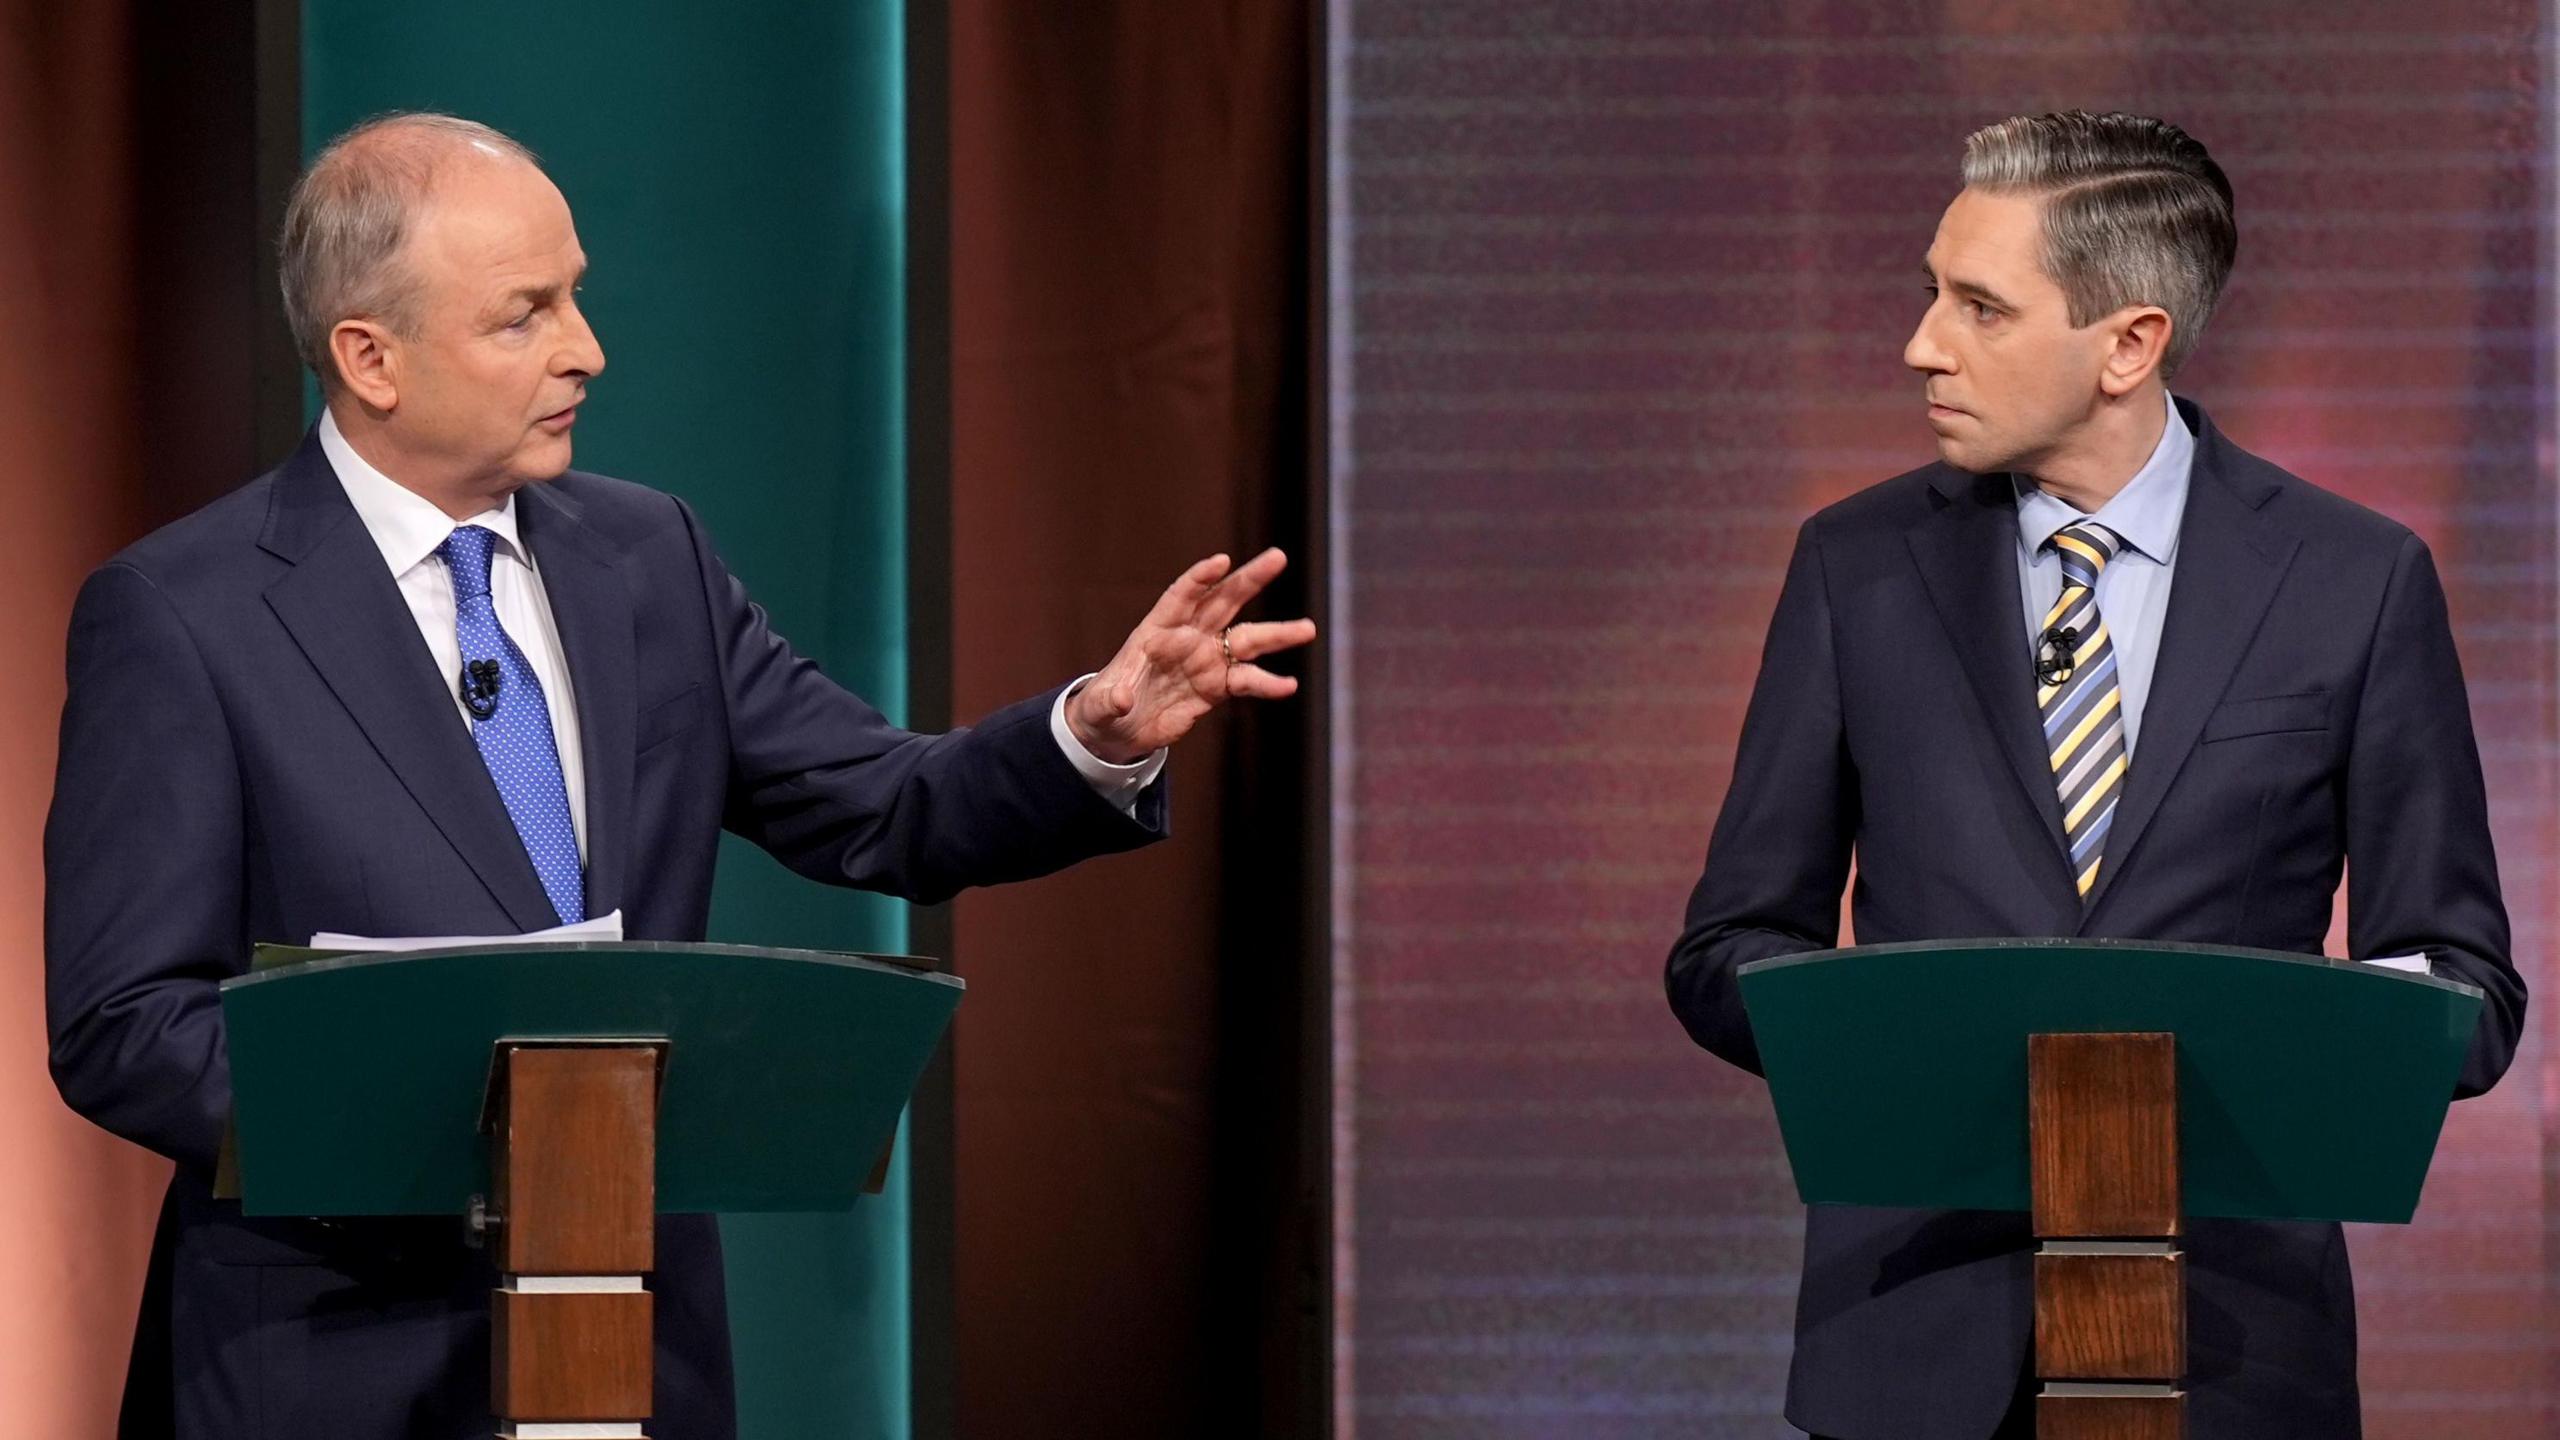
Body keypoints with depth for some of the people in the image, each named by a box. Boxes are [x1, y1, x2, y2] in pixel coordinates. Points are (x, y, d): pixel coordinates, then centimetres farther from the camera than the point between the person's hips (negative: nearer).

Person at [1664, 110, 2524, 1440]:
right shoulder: (1857, 568, 6)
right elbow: (1728, 955, 10)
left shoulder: (2356, 582, 1)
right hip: (1917, 1331, 1)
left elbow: (2463, 989, 4)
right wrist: (1897, 1037, -11)